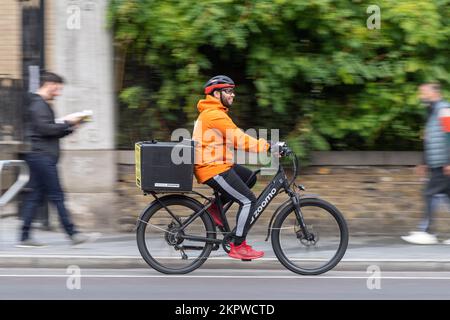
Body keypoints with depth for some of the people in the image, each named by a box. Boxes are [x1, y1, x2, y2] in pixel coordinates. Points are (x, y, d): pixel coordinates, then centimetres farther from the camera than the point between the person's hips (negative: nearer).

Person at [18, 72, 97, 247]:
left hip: (39, 157, 10)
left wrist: (69, 128, 11)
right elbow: (45, 129, -20)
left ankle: (25, 237, 5)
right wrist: (67, 123, -11)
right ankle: (72, 234, -10)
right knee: (56, 196, -9)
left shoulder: (43, 105, 23)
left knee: (35, 196, 7)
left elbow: (51, 132, 24)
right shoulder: (38, 105, -10)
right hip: (42, 156, -10)